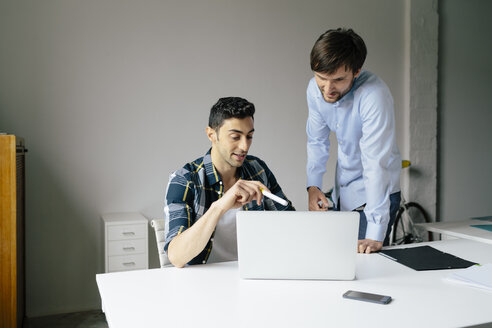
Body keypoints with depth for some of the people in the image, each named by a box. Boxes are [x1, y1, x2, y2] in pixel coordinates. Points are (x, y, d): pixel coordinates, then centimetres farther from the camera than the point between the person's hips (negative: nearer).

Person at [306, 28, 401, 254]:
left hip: (375, 192, -6)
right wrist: (313, 186, -11)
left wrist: (375, 235, -33)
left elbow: (376, 165, -33)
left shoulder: (374, 96, -30)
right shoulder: (315, 89, -10)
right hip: (342, 191, 6)